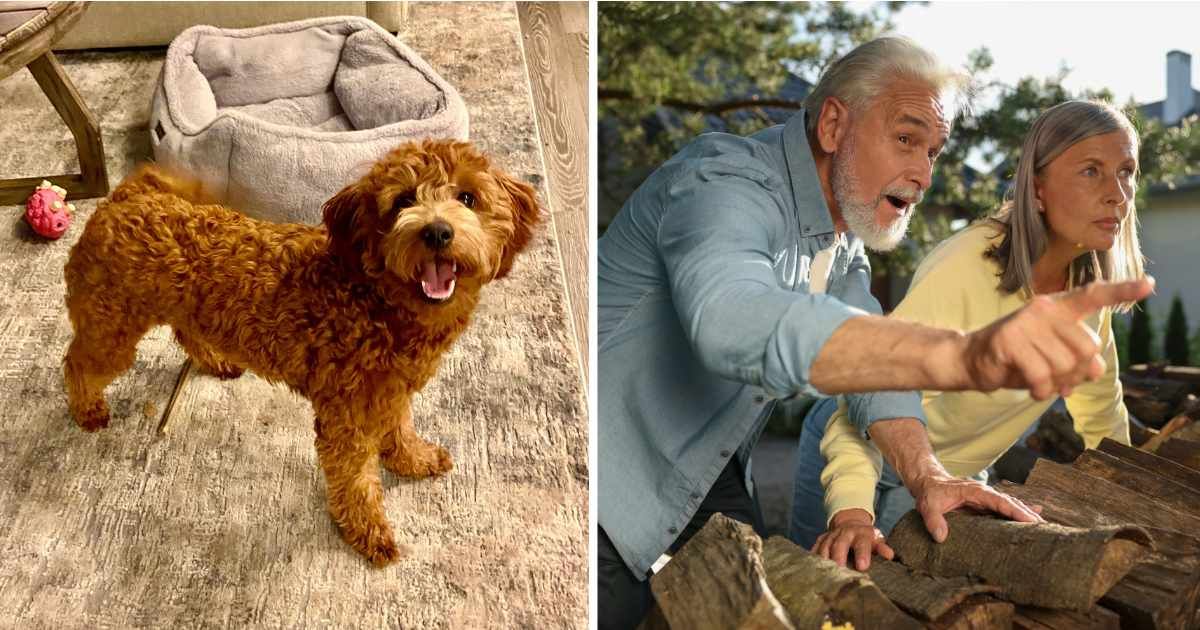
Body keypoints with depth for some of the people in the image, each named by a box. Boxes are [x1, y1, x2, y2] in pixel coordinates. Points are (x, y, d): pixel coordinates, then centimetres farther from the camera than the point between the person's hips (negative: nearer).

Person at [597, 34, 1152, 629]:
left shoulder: (844, 230, 3)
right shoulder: (725, 184, -29)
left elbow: (870, 350, -2)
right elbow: (735, 322, -50)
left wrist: (926, 474, -20)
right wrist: (964, 355, -62)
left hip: (707, 472, 8)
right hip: (614, 483, -8)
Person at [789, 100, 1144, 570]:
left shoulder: (1090, 282, -9)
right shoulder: (965, 267, -31)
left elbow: (1099, 405, 8)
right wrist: (851, 514, -49)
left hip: (960, 474, 6)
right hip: (861, 459, -6)